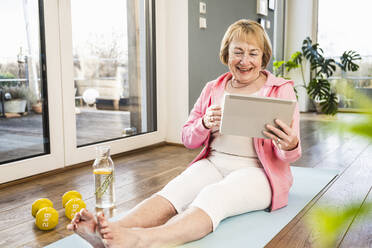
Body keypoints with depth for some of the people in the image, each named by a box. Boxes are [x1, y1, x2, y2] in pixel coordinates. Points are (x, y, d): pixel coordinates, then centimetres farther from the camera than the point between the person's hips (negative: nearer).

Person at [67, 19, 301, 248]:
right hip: (214, 163, 4)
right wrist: (205, 123, -11)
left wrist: (290, 146, -27)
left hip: (257, 171, -3)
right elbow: (188, 139, 12)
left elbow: (291, 155, 0)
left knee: (213, 195, -35)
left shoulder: (282, 90, 3)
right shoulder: (213, 88, 12)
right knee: (177, 188, -28)